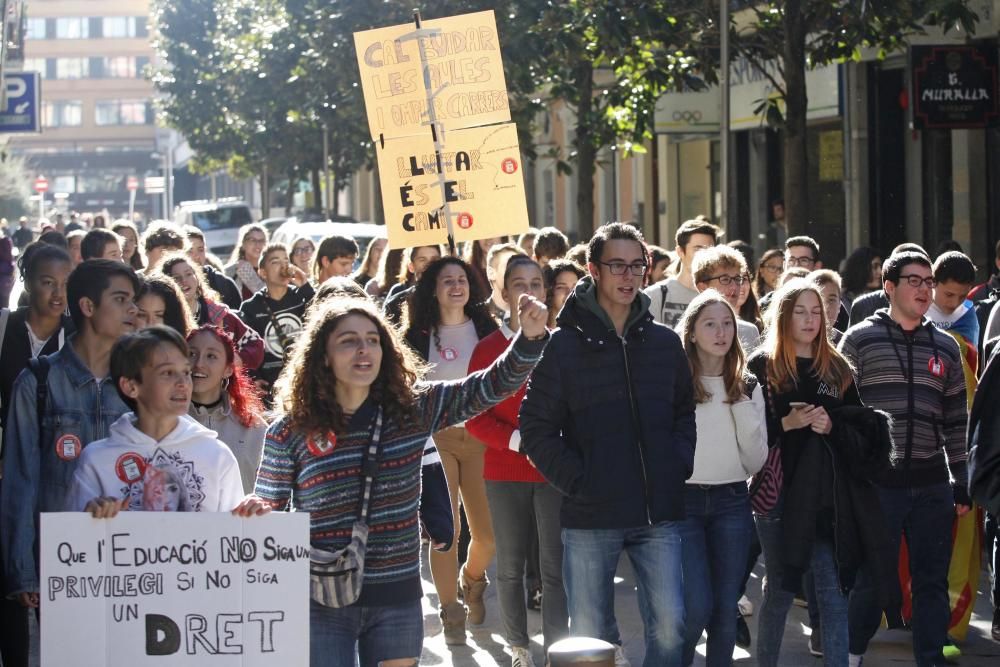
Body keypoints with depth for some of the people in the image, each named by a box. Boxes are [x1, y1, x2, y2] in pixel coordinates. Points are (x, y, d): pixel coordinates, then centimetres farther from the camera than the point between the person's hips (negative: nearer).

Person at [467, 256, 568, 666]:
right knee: (511, 565, 6)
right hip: (506, 473, 0)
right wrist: (519, 441, -17)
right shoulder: (489, 348, 0)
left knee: (555, 565, -4)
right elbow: (475, 418, -2)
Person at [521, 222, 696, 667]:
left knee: (669, 626, -3)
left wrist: (678, 467, 3)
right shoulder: (564, 345, -2)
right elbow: (537, 429, -3)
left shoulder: (665, 343, 9)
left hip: (658, 514, 2)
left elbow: (685, 412, 18)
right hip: (590, 518, -2)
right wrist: (577, 481, -10)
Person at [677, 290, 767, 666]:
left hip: (732, 502, 4)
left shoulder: (748, 387, 10)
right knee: (697, 608, -10)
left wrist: (743, 406, -4)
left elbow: (756, 462, 5)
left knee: (726, 609, 4)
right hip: (684, 501, -4)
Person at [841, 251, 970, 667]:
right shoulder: (860, 339, 0)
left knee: (932, 580, 7)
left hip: (932, 484, 3)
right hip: (877, 481, -3)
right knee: (872, 575, 2)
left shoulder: (945, 347, 11)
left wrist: (961, 482, 10)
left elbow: (956, 419, 14)